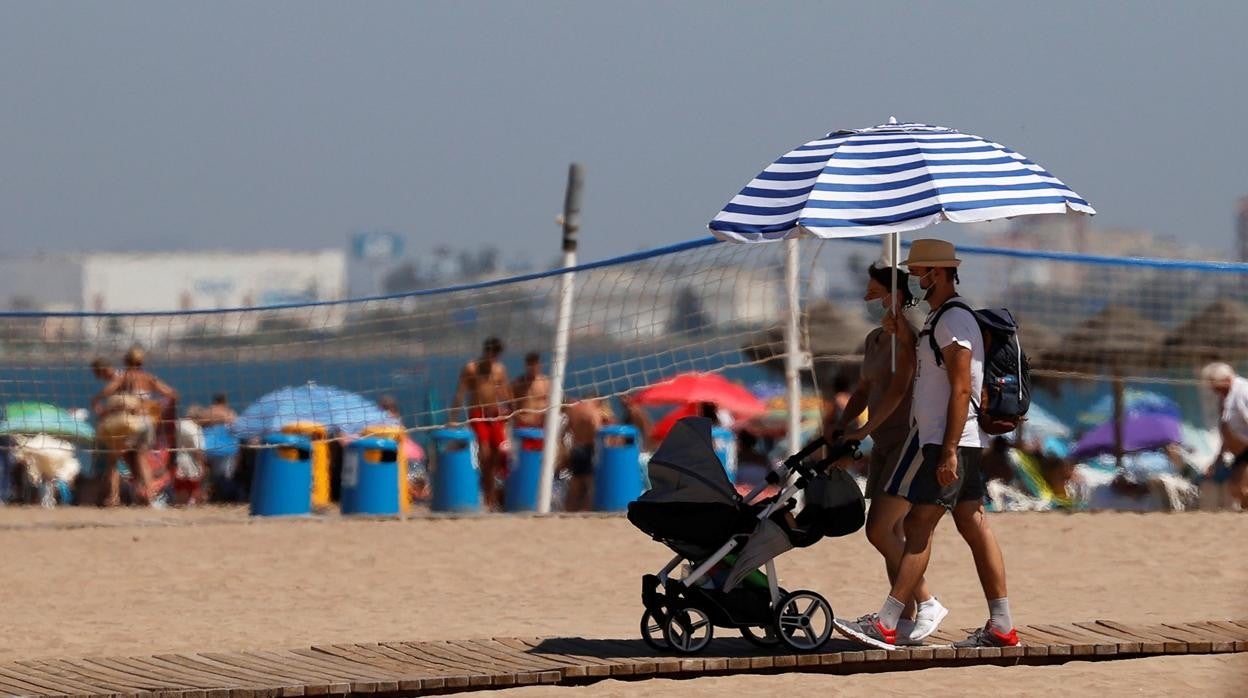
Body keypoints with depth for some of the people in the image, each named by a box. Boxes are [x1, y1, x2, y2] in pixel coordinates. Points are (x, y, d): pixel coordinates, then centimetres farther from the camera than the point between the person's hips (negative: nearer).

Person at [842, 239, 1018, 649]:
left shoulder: (954, 320, -13)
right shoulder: (939, 319, 19)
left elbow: (961, 389, -19)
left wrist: (948, 452, -23)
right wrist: (906, 338, 13)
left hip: (947, 442, -10)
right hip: (953, 442, 10)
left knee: (918, 526, -11)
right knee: (974, 526, 7)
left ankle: (886, 624, -13)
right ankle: (1001, 626, 7)